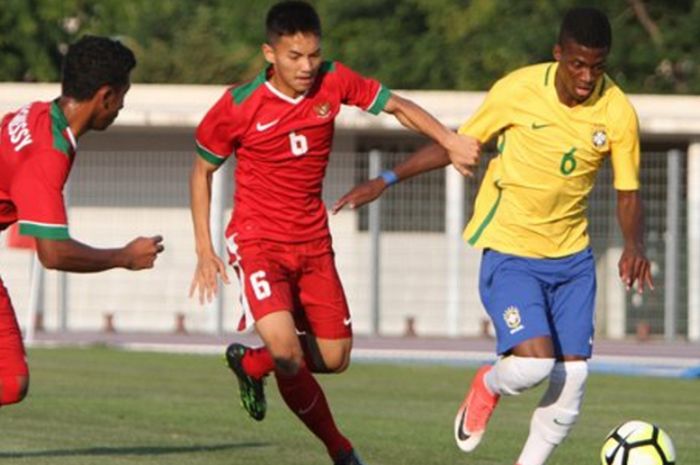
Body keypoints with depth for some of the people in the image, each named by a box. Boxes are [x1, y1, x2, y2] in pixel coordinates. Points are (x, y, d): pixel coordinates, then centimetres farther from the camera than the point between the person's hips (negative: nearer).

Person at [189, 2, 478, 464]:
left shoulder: (334, 82, -6)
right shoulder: (239, 106, -13)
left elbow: (397, 105, 6)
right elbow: (202, 170, 1)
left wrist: (449, 139, -11)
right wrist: (204, 249, -4)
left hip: (313, 243, 5)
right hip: (258, 241, -4)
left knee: (334, 358, 6)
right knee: (286, 350, -25)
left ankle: (251, 363, 35)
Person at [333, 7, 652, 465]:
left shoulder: (618, 113, -9)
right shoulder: (517, 91, -15)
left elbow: (629, 194, 0)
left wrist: (635, 246, -20)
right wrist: (386, 180, -1)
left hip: (572, 258, 3)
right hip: (510, 252, -3)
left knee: (572, 377, -3)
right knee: (533, 363, -20)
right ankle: (487, 387, 16)